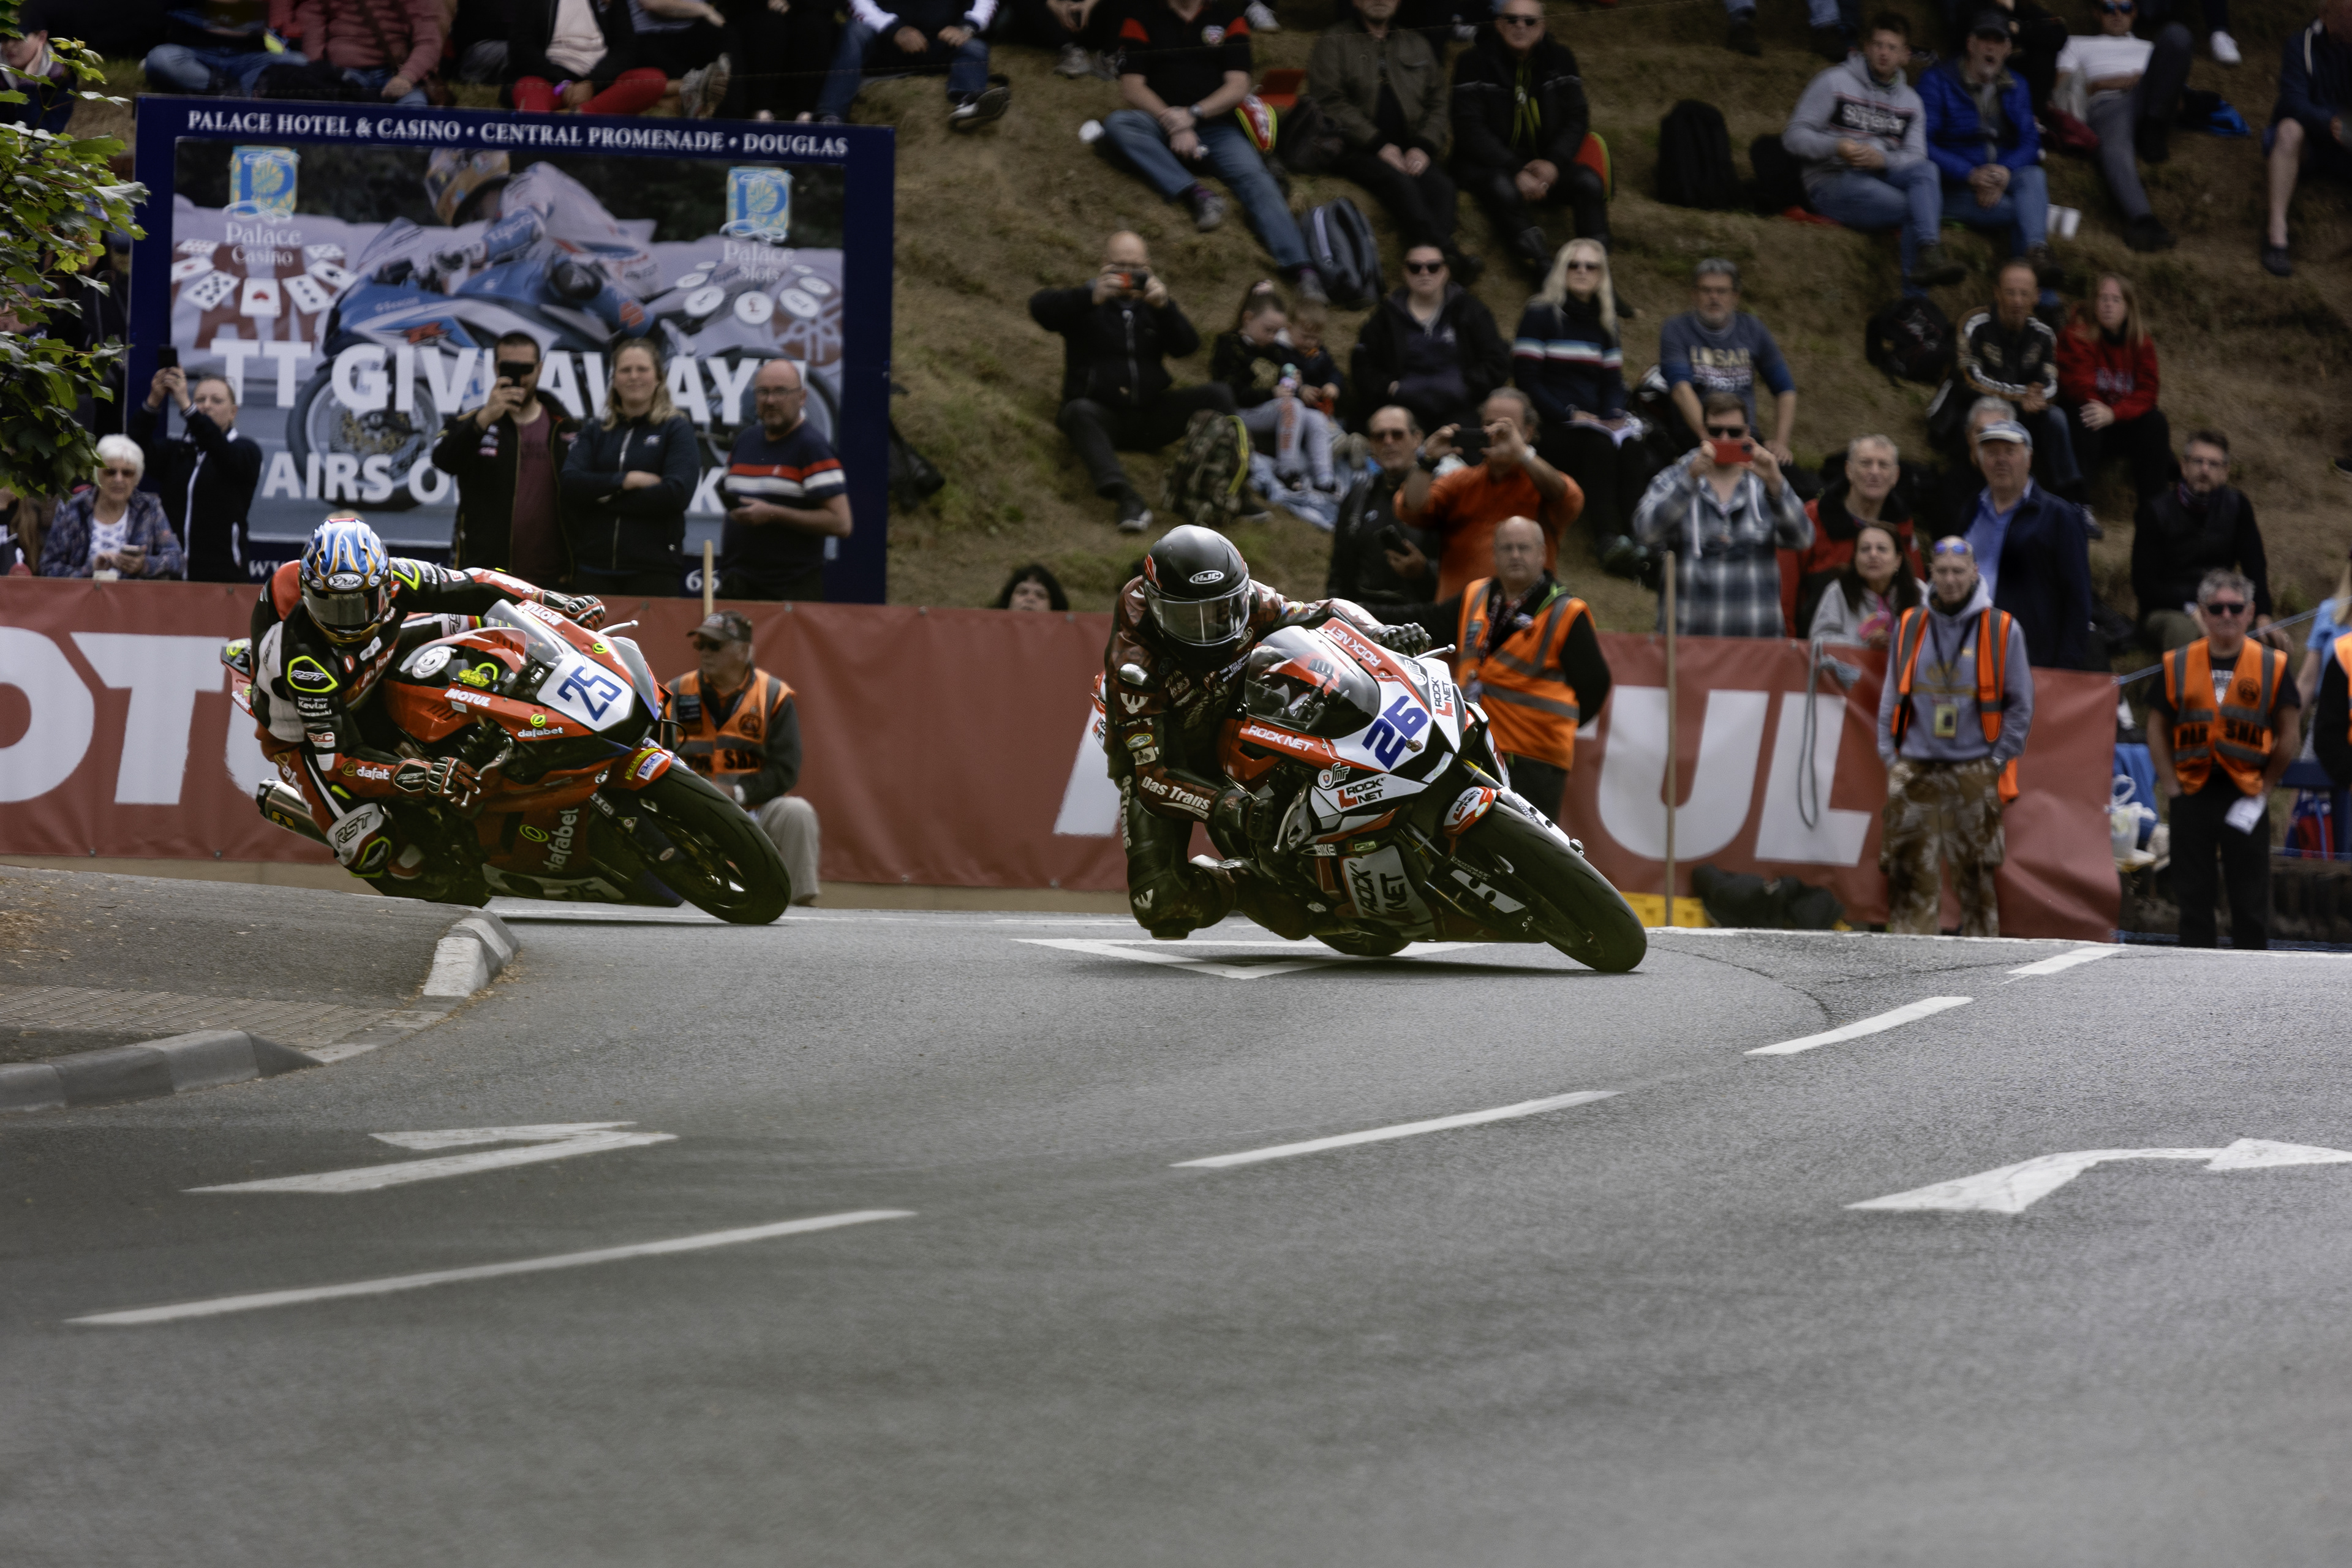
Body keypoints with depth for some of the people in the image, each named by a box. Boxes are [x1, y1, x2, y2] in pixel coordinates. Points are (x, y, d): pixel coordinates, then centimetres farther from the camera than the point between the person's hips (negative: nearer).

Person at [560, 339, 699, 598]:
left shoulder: (676, 430, 5)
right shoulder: (595, 432, 15)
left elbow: (677, 493, -10)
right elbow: (570, 484, 0)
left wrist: (606, 498, -6)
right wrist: (626, 481, -10)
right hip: (593, 565, 3)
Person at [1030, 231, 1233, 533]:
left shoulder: (1152, 303, 17)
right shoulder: (1087, 303, 7)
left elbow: (1186, 346, -1)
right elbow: (1040, 307, -15)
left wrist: (1164, 307, -20)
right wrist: (1091, 297, -30)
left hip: (1150, 414, 3)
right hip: (1102, 414, -3)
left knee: (1219, 395, -15)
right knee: (1079, 411, -38)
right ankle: (1126, 497, -57)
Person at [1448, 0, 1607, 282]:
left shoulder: (1558, 58, 7)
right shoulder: (1475, 62, -5)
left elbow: (1577, 119, 6)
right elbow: (1470, 129, -12)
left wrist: (1553, 163, -14)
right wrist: (1516, 173, -22)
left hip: (1541, 163, 4)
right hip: (1487, 166, -4)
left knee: (1590, 183, -23)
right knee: (1505, 191, -37)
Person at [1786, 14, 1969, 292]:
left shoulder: (1910, 100, 18)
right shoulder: (1835, 82, 4)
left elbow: (1915, 156, 4)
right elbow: (1794, 136, -1)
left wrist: (1882, 159, -20)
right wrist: (1836, 147, -21)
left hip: (1881, 176, 4)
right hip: (1831, 183, -4)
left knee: (1926, 170, -31)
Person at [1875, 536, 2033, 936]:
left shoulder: (2002, 630, 2)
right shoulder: (1909, 627, 10)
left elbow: (2020, 705, 4)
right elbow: (1891, 698, 16)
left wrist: (1998, 761, -4)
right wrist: (1889, 754, 5)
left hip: (1974, 772, -2)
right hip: (1915, 770, 2)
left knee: (1975, 874, 0)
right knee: (1910, 870, -3)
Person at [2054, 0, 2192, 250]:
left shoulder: (2149, 48, 41)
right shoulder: (2078, 45, 36)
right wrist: (2100, 84, 0)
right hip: (2107, 105, -2)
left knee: (2174, 33, -25)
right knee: (2116, 148, -42)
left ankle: (2154, 133, -33)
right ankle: (2143, 221, -66)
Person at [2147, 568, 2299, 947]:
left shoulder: (2272, 666, 1)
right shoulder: (2178, 665, 5)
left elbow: (2289, 737, 5)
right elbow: (2157, 731, 10)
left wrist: (2265, 787, -1)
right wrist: (2171, 787, 1)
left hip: (2246, 797, -1)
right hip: (2192, 797, 1)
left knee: (2251, 901, 1)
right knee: (2193, 896, 5)